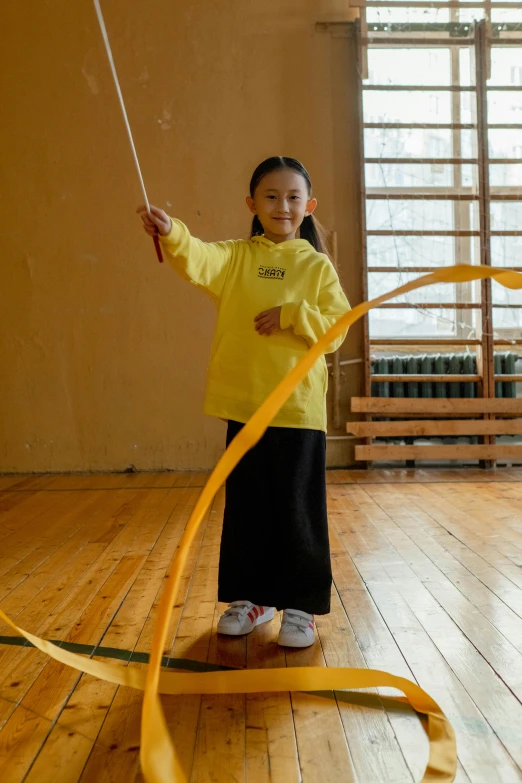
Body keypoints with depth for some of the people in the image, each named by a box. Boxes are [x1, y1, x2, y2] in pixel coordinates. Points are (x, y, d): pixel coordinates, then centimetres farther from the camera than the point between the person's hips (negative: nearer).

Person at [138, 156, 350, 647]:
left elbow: (336, 329, -3)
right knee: (245, 506, 12)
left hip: (299, 406, -1)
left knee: (298, 509, 4)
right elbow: (198, 261, -17)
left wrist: (293, 315, -17)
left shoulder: (317, 266, 4)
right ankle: (251, 596, 29)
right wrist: (171, 234, -36)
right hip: (243, 403, 2)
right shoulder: (236, 257, 5)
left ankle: (299, 605, 20)